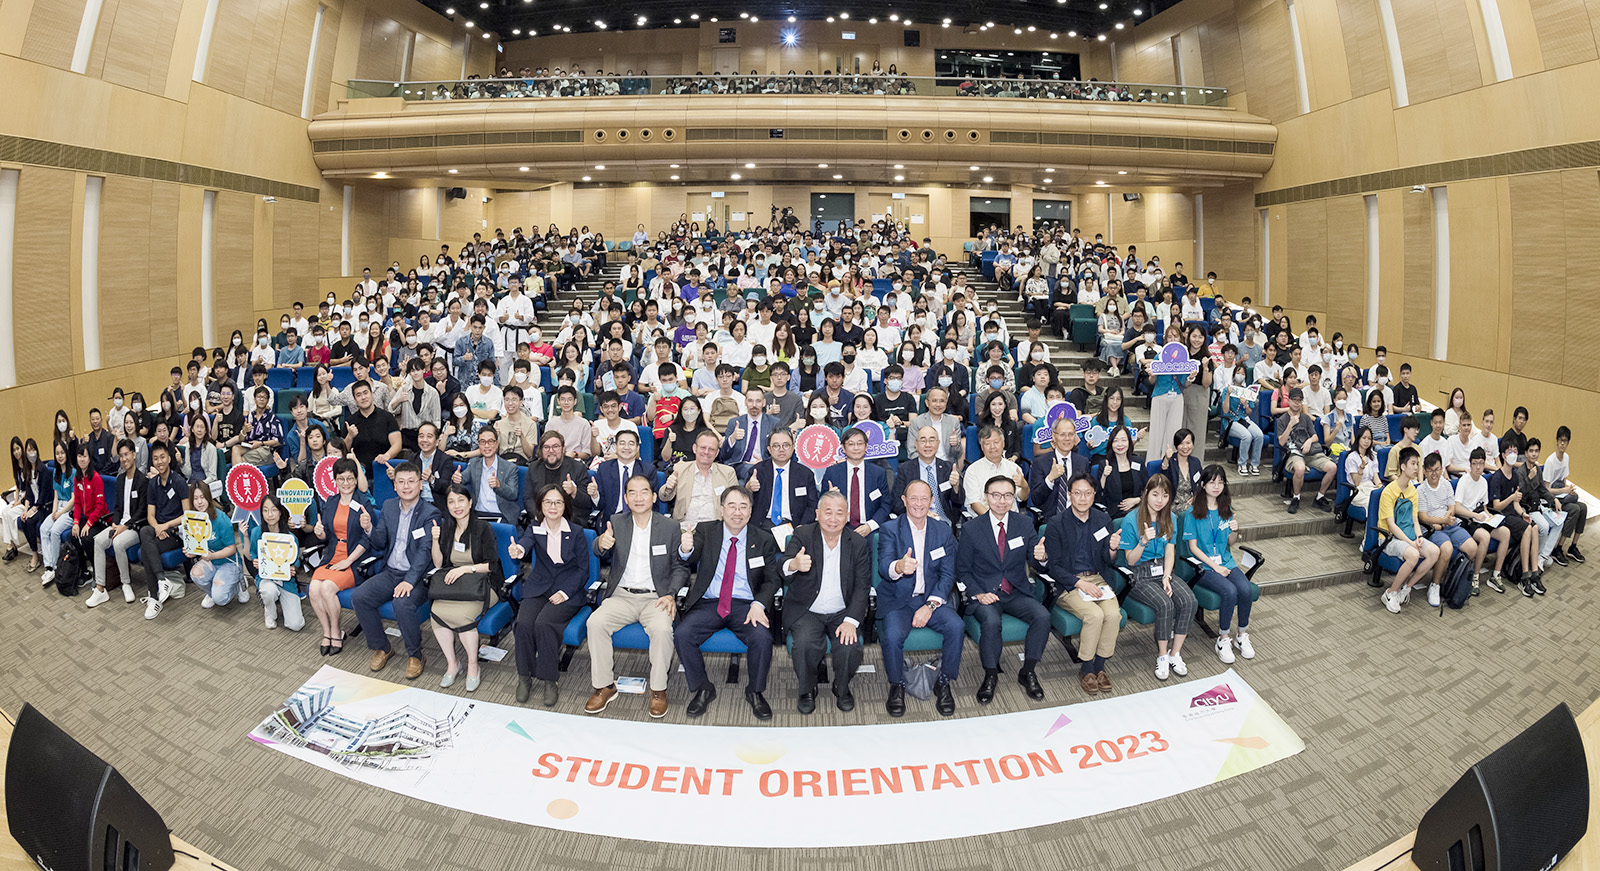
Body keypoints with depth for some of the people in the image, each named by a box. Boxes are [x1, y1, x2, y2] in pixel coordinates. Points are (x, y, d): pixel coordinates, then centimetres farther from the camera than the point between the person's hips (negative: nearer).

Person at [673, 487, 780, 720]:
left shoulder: (763, 540, 6)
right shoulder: (705, 531, 6)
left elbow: (771, 580, 7)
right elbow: (689, 562, -8)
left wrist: (759, 605, -13)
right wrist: (685, 549, -34)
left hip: (745, 605, -1)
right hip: (708, 603, 1)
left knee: (762, 637, -29)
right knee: (681, 634, -25)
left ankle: (755, 692, -2)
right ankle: (703, 690, -2)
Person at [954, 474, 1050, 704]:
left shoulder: (1024, 524, 3)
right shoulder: (972, 529, -4)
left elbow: (1035, 561, 2)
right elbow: (962, 570, 2)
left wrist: (1041, 557, -23)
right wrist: (978, 593, -14)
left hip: (1018, 592, 3)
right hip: (985, 594, -3)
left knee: (1043, 616, -24)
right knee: (991, 622, -32)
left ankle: (1028, 672, -3)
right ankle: (990, 676, -9)